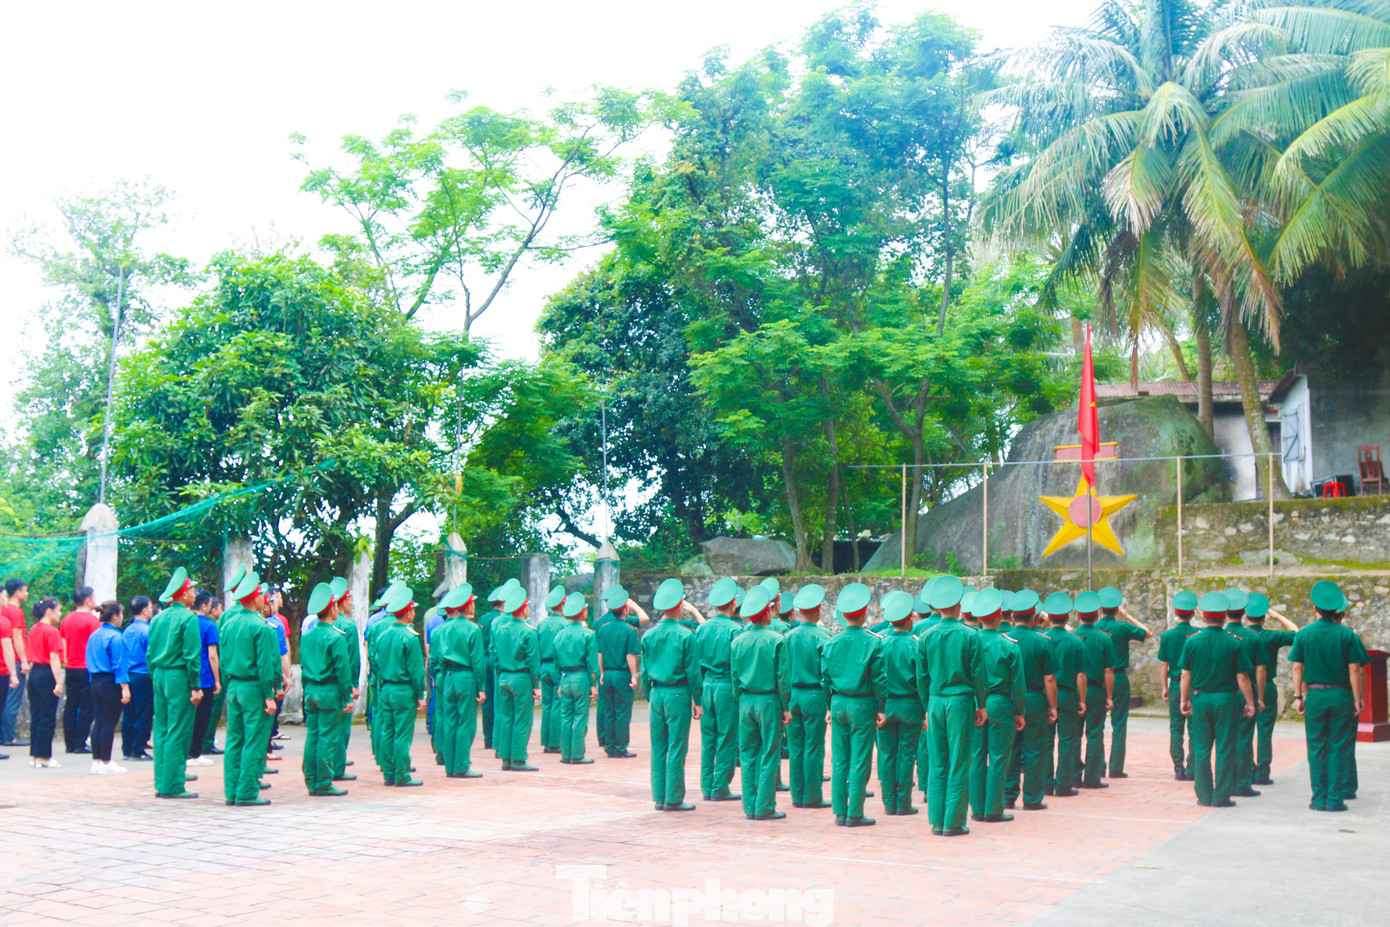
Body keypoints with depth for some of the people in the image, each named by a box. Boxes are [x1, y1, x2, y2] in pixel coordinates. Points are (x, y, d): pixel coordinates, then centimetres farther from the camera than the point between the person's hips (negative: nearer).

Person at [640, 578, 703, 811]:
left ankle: (659, 798, 14)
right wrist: (697, 701, 0)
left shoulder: (648, 636, 4)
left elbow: (644, 672, 9)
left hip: (656, 694, 5)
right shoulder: (685, 635, -9)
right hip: (677, 695, -5)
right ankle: (673, 799, 3)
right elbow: (693, 672, -7)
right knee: (677, 748, 0)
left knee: (658, 749, 10)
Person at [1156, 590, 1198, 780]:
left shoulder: (1167, 635, -3)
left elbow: (1163, 664, 0)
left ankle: (1179, 770, 6)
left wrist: (1165, 687, 10)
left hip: (1176, 684, 1)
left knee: (1176, 729, 7)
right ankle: (1191, 769, 5)